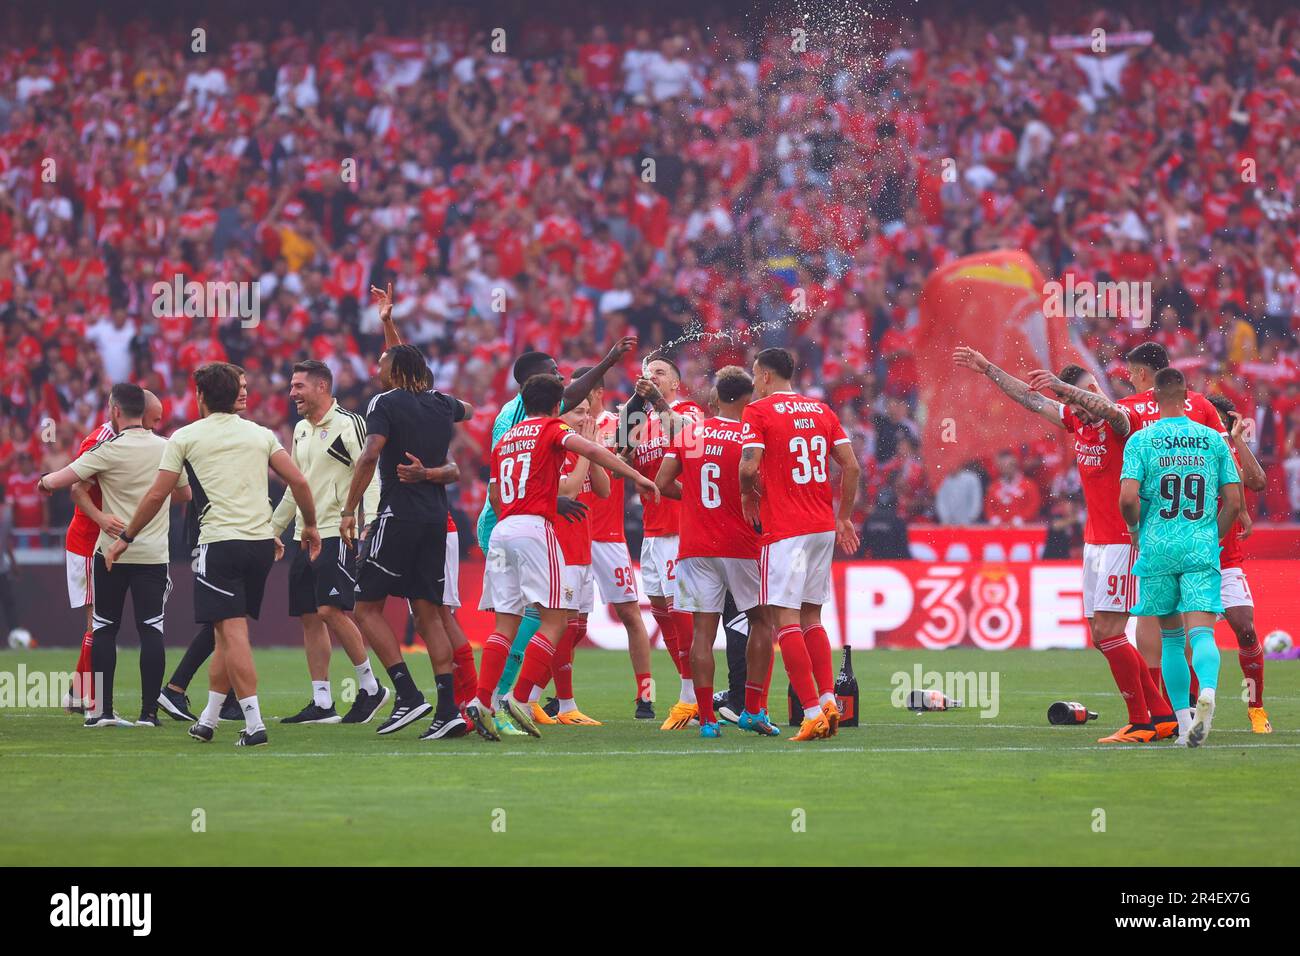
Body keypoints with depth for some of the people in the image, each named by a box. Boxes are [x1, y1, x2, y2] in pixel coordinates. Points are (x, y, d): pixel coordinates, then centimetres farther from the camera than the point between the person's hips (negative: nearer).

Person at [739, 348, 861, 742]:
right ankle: (827, 700, 3)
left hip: (785, 530, -7)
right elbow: (851, 466, 9)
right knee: (811, 618, 15)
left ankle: (811, 711, -14)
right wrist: (844, 517, 18)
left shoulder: (758, 411, -5)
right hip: (823, 527, 7)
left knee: (785, 619, -6)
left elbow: (749, 467, -16)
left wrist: (749, 494, 5)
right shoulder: (821, 410, 13)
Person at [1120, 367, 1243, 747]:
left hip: (1157, 549, 0)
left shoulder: (1141, 441, -1)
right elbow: (1234, 502, 4)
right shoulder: (1213, 440, 5)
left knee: (1171, 637, 12)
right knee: (1201, 633, -7)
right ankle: (1207, 689, -38)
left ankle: (1184, 723, 11)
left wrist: (1137, 530, 8)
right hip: (1202, 552, 0)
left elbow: (1128, 498, -12)